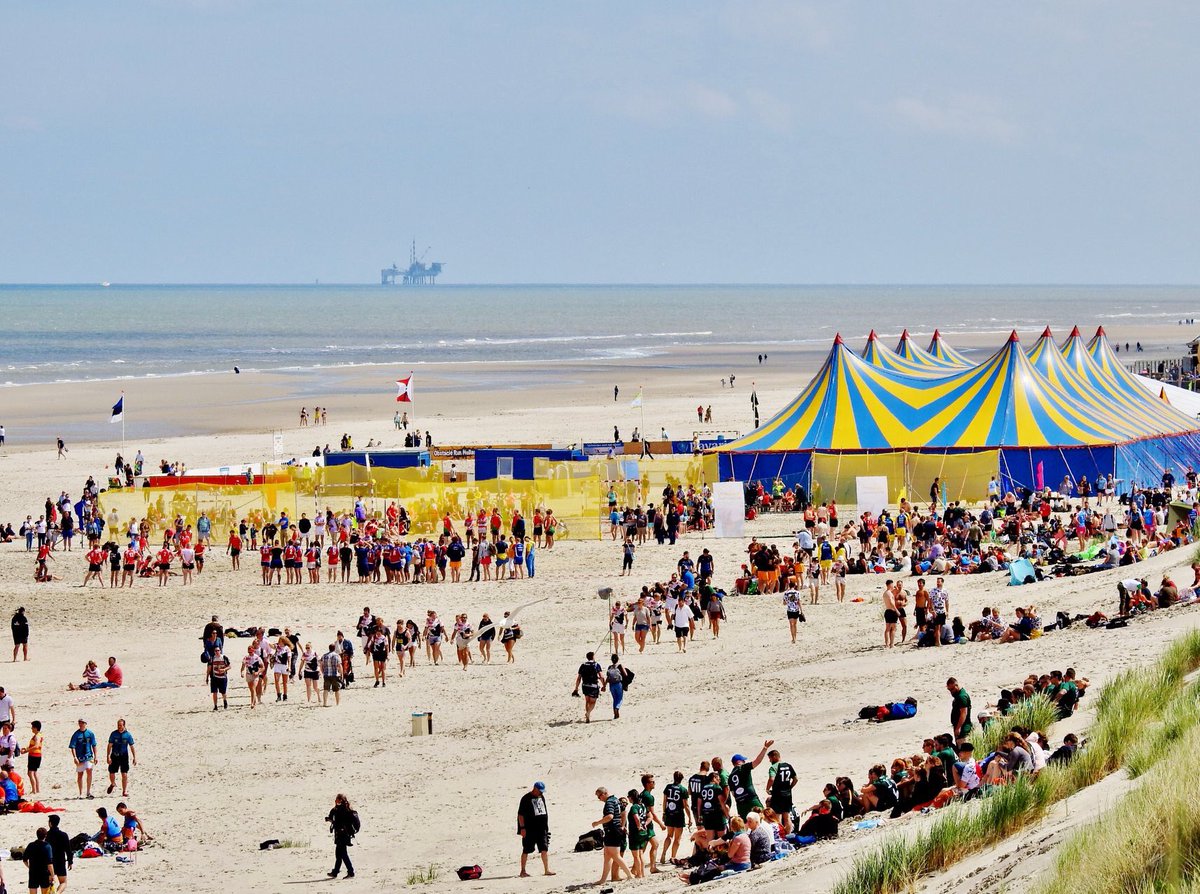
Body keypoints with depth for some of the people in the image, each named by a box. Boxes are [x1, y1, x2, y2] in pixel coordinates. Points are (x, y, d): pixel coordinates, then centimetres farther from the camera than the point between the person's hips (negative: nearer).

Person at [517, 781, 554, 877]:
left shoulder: (541, 797, 12)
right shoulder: (526, 798, -8)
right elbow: (520, 814, -10)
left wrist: (546, 825, 21)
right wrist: (522, 828, -16)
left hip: (542, 828, 6)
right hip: (529, 829, -6)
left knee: (545, 849, 2)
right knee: (526, 850, 1)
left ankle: (546, 870, 5)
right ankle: (523, 871, 8)